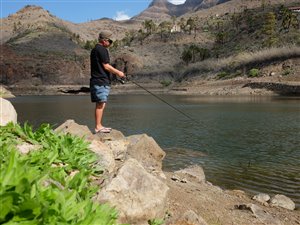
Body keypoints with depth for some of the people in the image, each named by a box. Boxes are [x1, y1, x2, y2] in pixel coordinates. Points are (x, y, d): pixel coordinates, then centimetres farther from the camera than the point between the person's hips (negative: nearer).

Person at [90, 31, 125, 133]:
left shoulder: (95, 49, 21)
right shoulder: (102, 50, -11)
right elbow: (106, 66, -14)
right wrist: (118, 72, -4)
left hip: (96, 81, 10)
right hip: (101, 81, -10)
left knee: (100, 104, 11)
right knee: (101, 104, -9)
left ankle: (99, 125, 15)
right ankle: (98, 127, -8)